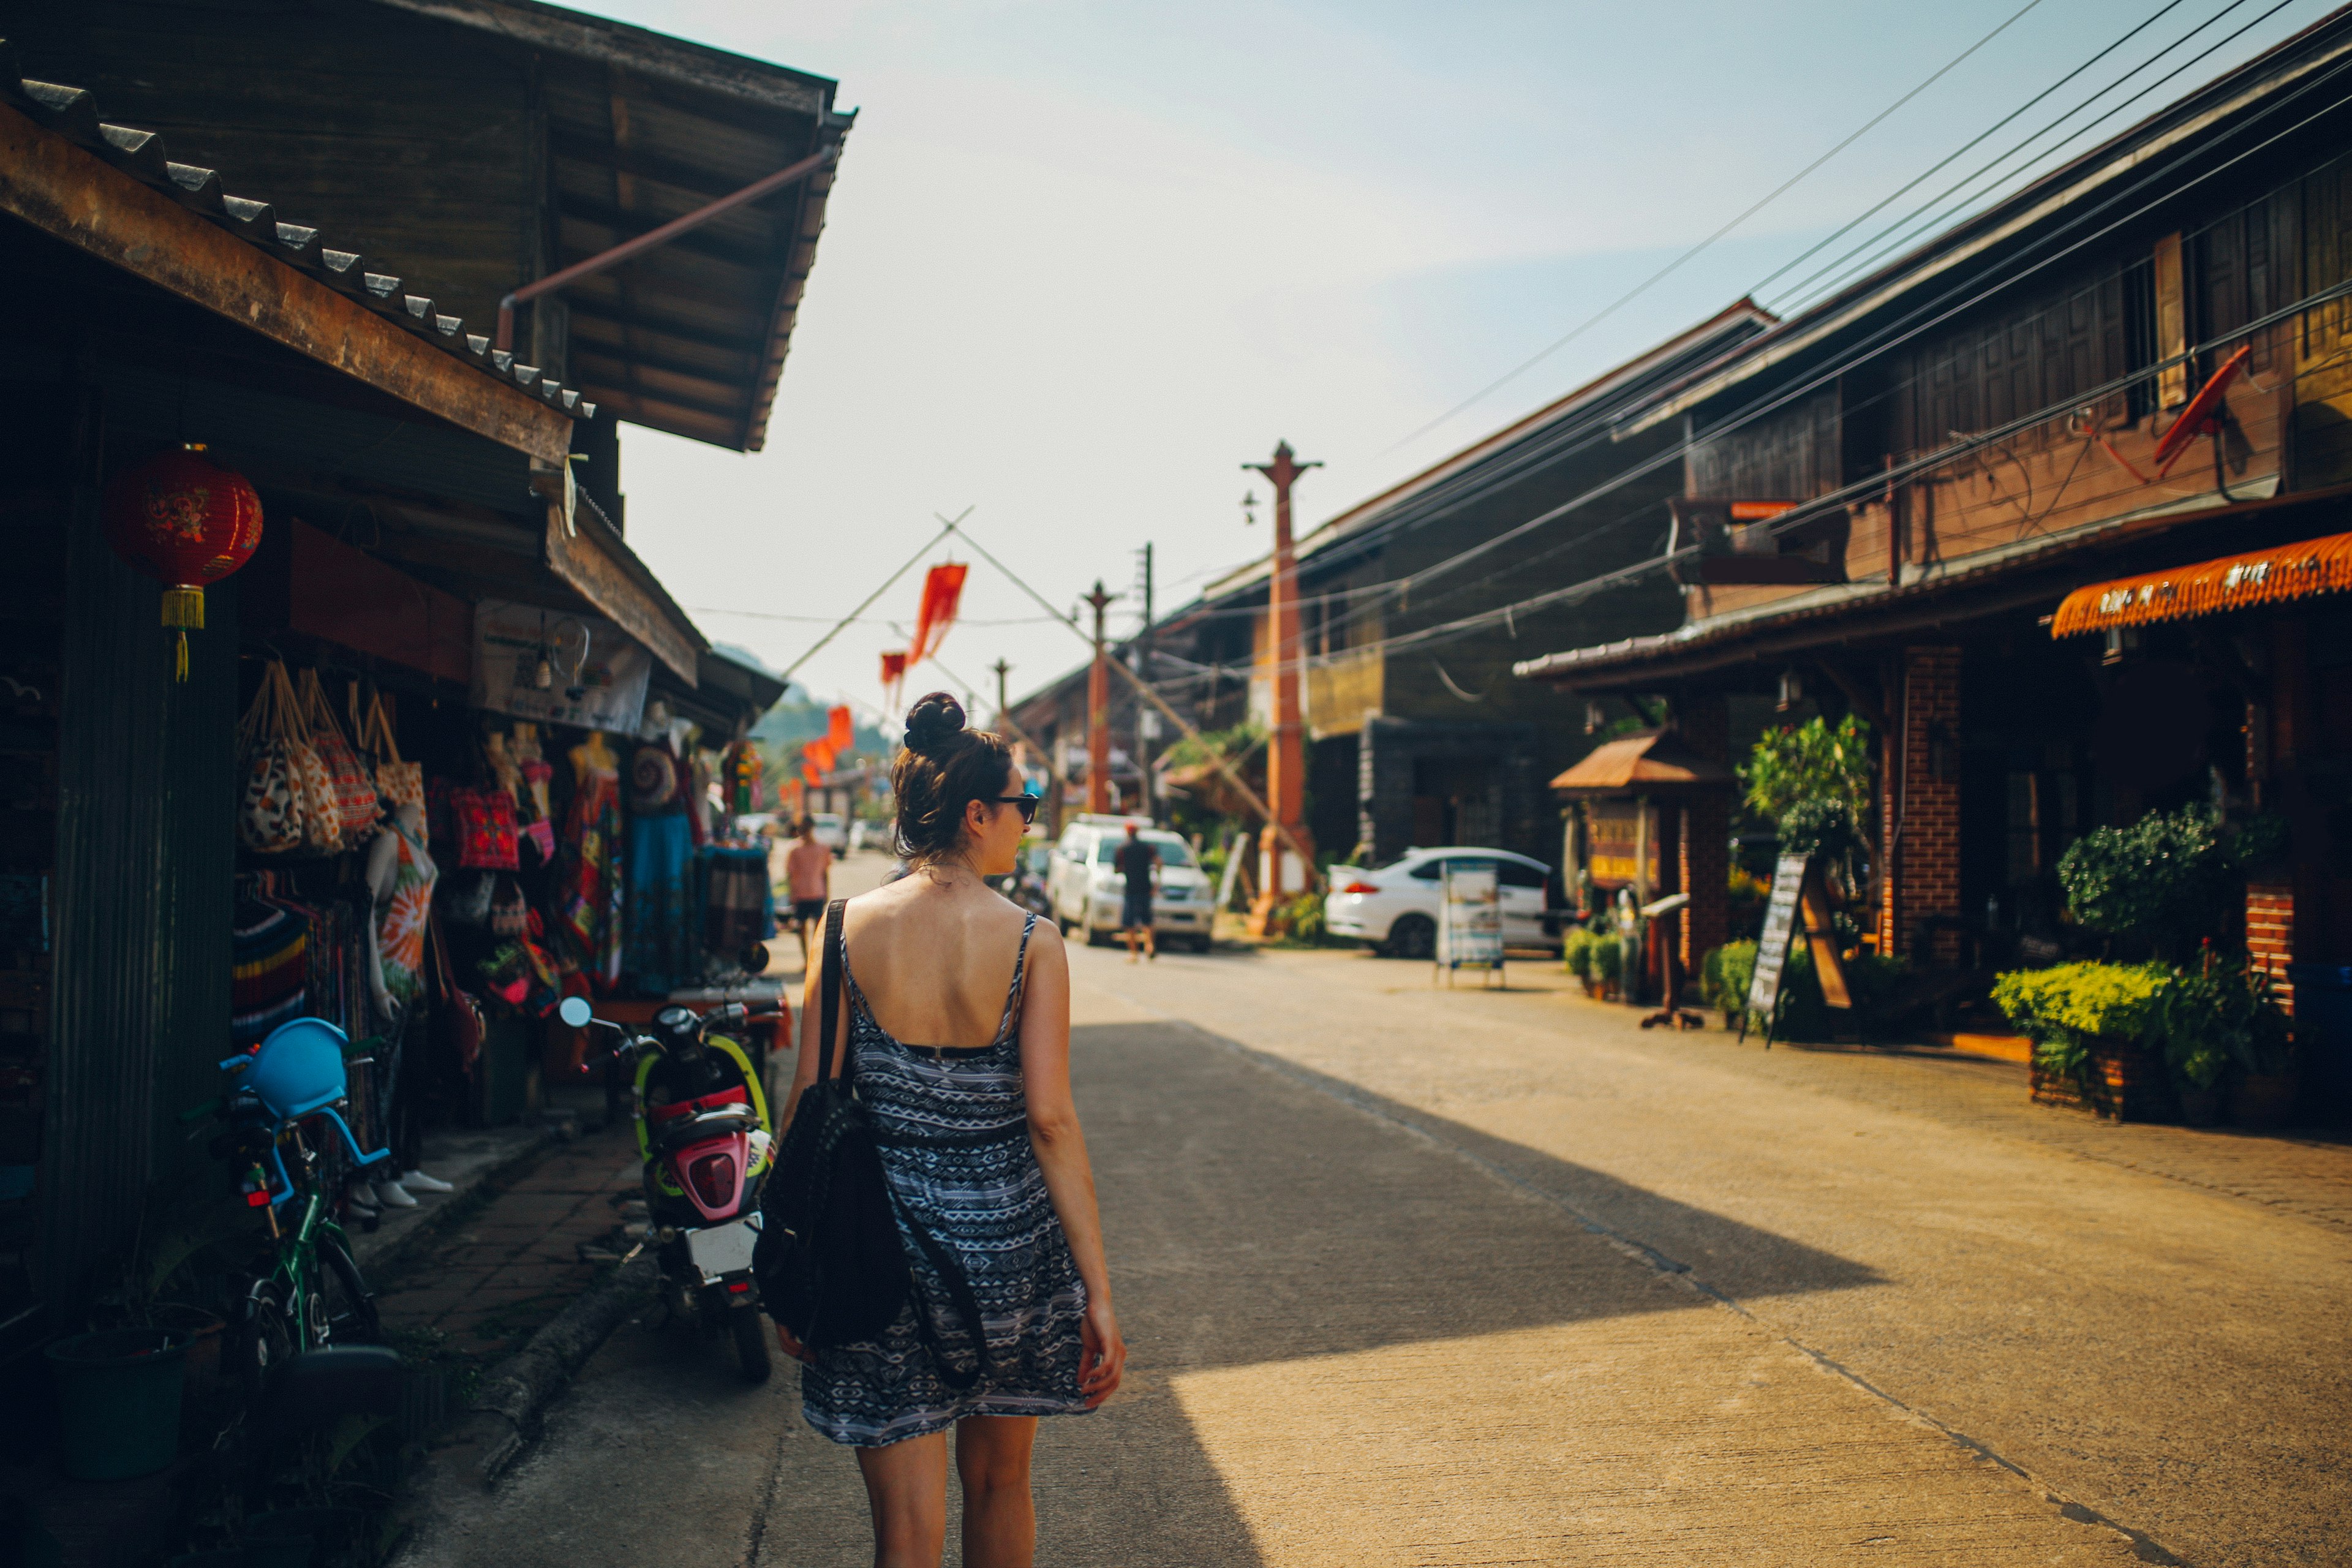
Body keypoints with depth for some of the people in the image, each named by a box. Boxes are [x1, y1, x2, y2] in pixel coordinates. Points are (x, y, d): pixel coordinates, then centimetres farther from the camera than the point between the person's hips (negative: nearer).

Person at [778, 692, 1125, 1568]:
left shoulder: (847, 929, -5)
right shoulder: (1031, 942, -9)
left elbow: (809, 1104, -4)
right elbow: (1052, 1121, -12)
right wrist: (1098, 1293, -7)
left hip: (882, 1238, 1)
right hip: (1006, 1238, 0)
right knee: (998, 1485, 23)